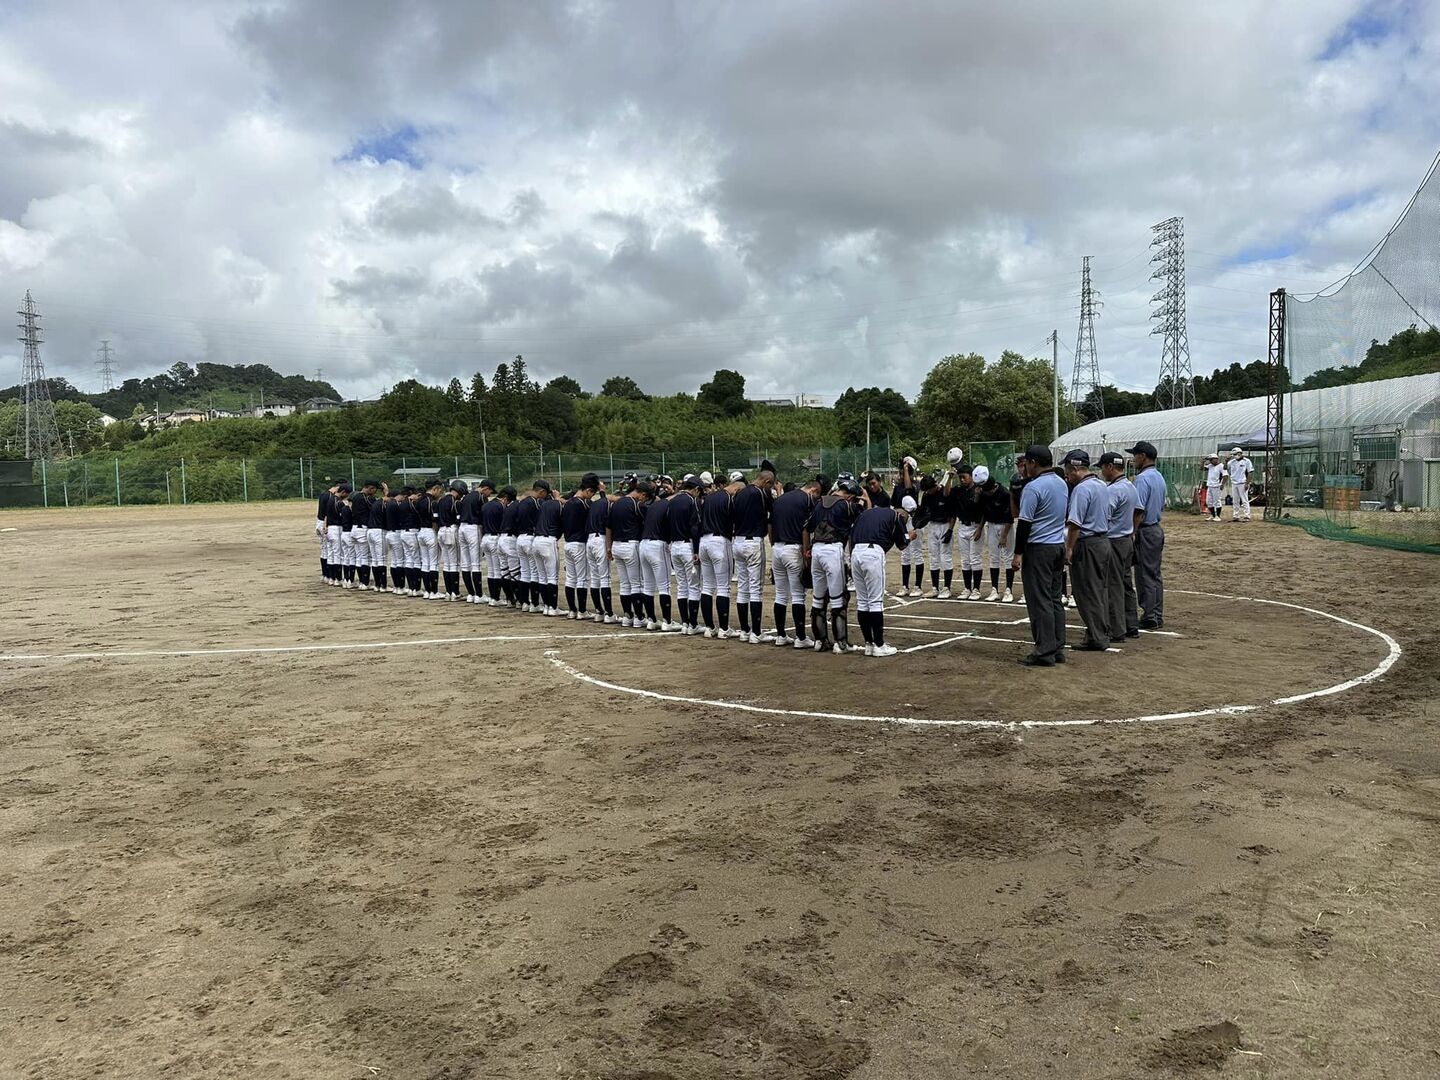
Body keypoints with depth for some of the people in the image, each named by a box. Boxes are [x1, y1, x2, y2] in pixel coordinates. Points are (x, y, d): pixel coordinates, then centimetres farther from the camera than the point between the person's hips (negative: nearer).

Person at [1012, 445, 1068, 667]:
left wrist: (1018, 553, -13)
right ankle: (1058, 649, 16)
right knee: (1056, 599, 13)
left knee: (1039, 601, -4)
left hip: (1038, 548, -9)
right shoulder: (1062, 484, 11)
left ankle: (1045, 653, -3)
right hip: (1059, 545, 9)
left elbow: (1024, 523, -17)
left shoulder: (1033, 487, -16)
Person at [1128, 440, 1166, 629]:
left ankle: (1149, 617, -2)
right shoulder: (1159, 477, 13)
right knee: (1155, 574, 13)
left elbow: (1139, 510, -22)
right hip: (1158, 528, 10)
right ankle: (1157, 616, 17)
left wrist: (1132, 534, -19)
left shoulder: (1142, 478, -17)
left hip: (1145, 530, -10)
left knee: (1145, 575, -5)